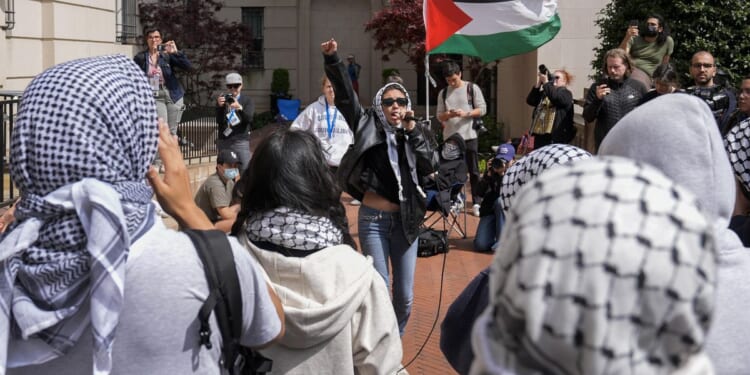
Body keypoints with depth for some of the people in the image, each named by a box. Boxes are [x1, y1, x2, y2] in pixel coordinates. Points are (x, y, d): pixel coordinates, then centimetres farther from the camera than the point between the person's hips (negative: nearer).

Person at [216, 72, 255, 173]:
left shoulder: (247, 100, 3)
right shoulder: (222, 99, 7)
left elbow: (249, 118, -13)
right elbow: (218, 121, -2)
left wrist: (239, 108, -31)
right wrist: (220, 107, -20)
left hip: (241, 141, -2)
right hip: (223, 141, 2)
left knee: (245, 171, -11)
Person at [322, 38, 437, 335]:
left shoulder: (411, 136, 8)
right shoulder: (368, 127, 1)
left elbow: (429, 166, -7)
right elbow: (345, 94, -9)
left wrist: (412, 130, -11)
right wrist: (332, 60, -21)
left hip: (404, 220, 3)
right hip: (373, 220, -3)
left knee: (404, 296, 7)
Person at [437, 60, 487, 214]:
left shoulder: (472, 88, 1)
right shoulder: (443, 93, 9)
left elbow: (482, 109, -2)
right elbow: (439, 116, 9)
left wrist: (466, 113, -17)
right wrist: (448, 115, -14)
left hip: (469, 136, -3)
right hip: (450, 137, 3)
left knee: (473, 170, 0)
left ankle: (477, 201, 4)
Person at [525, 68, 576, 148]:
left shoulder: (566, 93, 0)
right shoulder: (544, 93, 17)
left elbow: (555, 98, -21)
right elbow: (530, 101, 6)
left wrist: (546, 83, -14)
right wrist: (538, 84, -1)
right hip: (539, 133, 6)